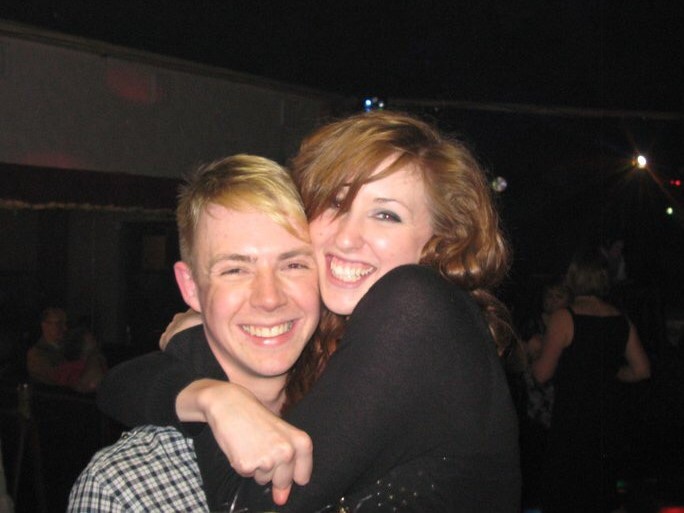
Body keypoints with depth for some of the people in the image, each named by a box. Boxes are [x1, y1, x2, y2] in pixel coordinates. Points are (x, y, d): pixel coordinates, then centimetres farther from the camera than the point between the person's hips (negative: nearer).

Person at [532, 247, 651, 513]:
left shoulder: (564, 318, -14)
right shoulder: (622, 321, 2)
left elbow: (542, 373, -15)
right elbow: (642, 370, 7)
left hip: (570, 419, -6)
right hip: (607, 419, 6)